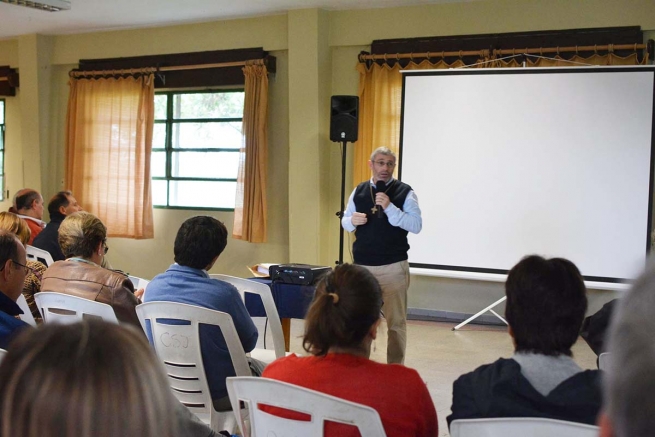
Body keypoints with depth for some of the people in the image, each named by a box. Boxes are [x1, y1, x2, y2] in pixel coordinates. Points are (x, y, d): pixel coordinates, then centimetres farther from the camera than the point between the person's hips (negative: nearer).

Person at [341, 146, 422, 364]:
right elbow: (345, 222, 15)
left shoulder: (405, 192, -2)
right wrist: (352, 220, -8)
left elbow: (416, 225, -10)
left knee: (396, 321, 2)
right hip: (361, 266, 3)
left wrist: (390, 207, -21)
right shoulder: (359, 191, 10)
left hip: (394, 267, -3)